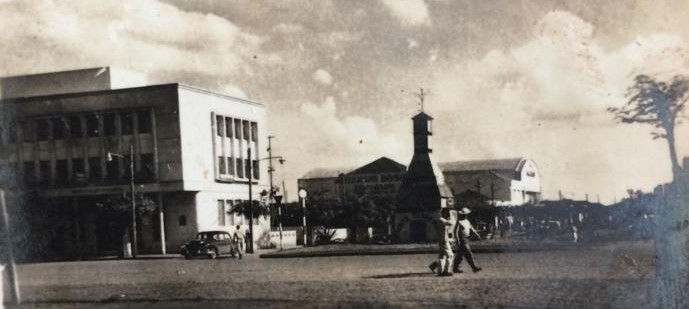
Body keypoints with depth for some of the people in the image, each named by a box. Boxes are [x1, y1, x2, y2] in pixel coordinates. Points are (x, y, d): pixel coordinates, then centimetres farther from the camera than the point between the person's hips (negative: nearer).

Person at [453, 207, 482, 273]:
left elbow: (471, 229, 18)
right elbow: (455, 231, -17)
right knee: (468, 254, -9)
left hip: (466, 240, 9)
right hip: (462, 240, -9)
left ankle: (455, 268, 14)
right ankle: (474, 268, -8)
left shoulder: (467, 221, 14)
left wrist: (477, 235, 5)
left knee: (460, 255, 10)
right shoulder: (459, 222, -13)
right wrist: (458, 240, -23)